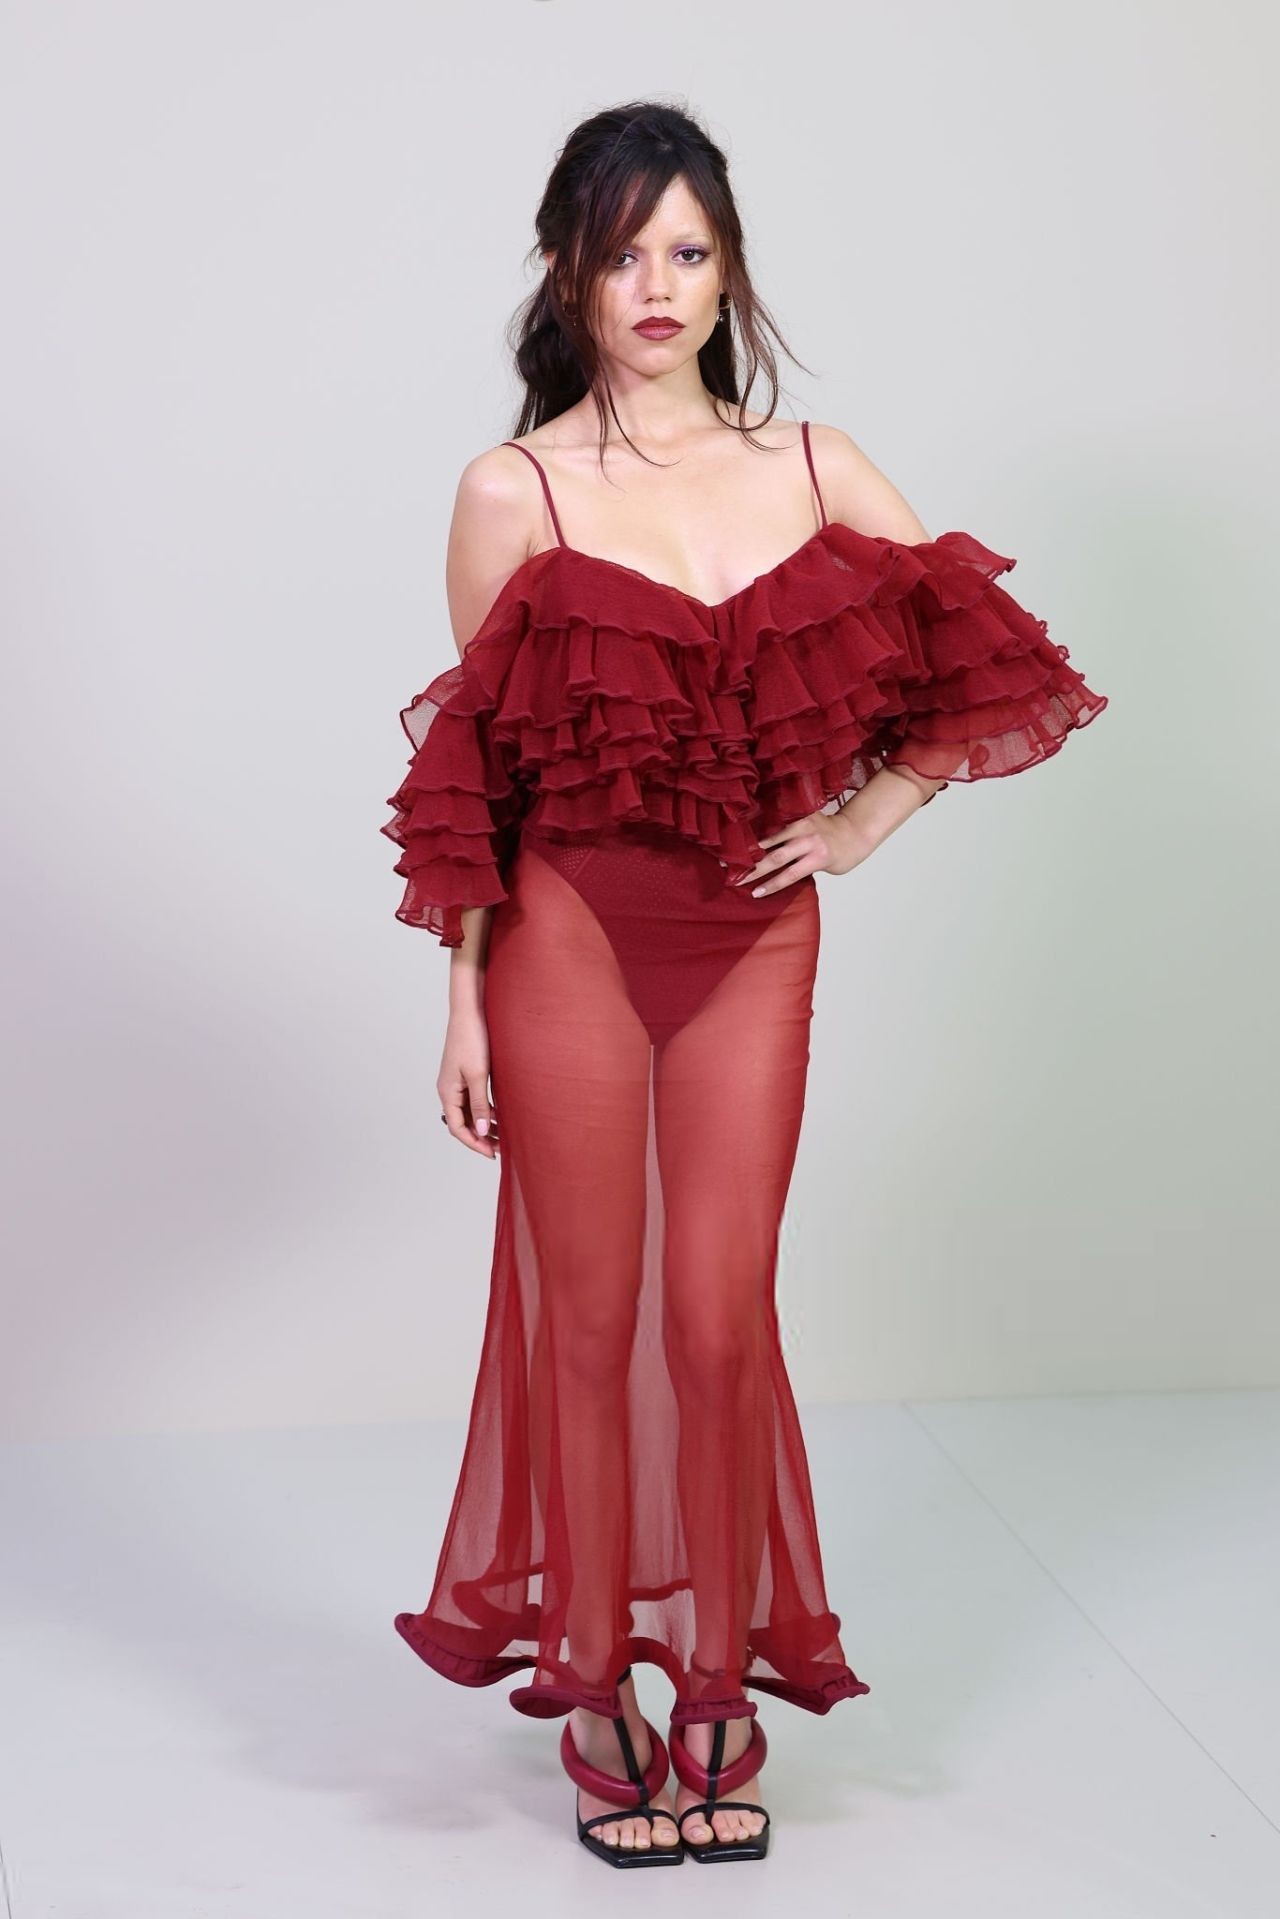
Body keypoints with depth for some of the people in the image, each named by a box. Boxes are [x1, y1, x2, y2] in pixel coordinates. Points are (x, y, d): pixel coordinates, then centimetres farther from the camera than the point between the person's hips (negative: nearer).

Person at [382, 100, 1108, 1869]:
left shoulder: (812, 468, 5)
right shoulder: (516, 492, -2)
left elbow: (986, 654, 11)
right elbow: (472, 774, -1)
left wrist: (870, 815, 0)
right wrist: (466, 1002, -2)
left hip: (754, 944, 2)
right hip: (573, 936, -2)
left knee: (723, 1316, 5)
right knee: (587, 1313, 6)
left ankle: (722, 1689, 22)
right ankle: (596, 1696, 21)